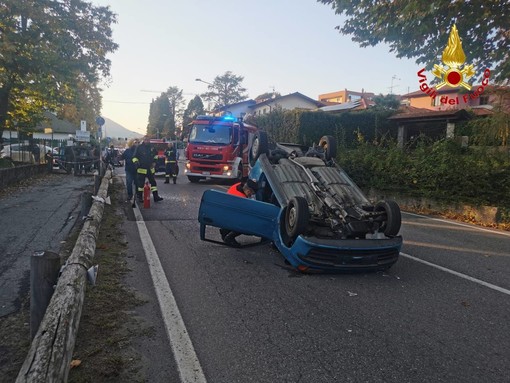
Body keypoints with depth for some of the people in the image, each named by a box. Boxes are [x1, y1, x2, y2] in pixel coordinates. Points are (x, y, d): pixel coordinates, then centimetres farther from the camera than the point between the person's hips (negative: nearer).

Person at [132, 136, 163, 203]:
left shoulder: (152, 147, 6)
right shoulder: (139, 147, -6)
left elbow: (155, 154, 26)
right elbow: (134, 157, -4)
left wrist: (154, 161, 14)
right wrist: (136, 162, -19)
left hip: (150, 169, 4)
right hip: (141, 169, -4)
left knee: (153, 182, 5)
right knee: (141, 183, 2)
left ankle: (156, 197, 9)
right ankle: (140, 197, 14)